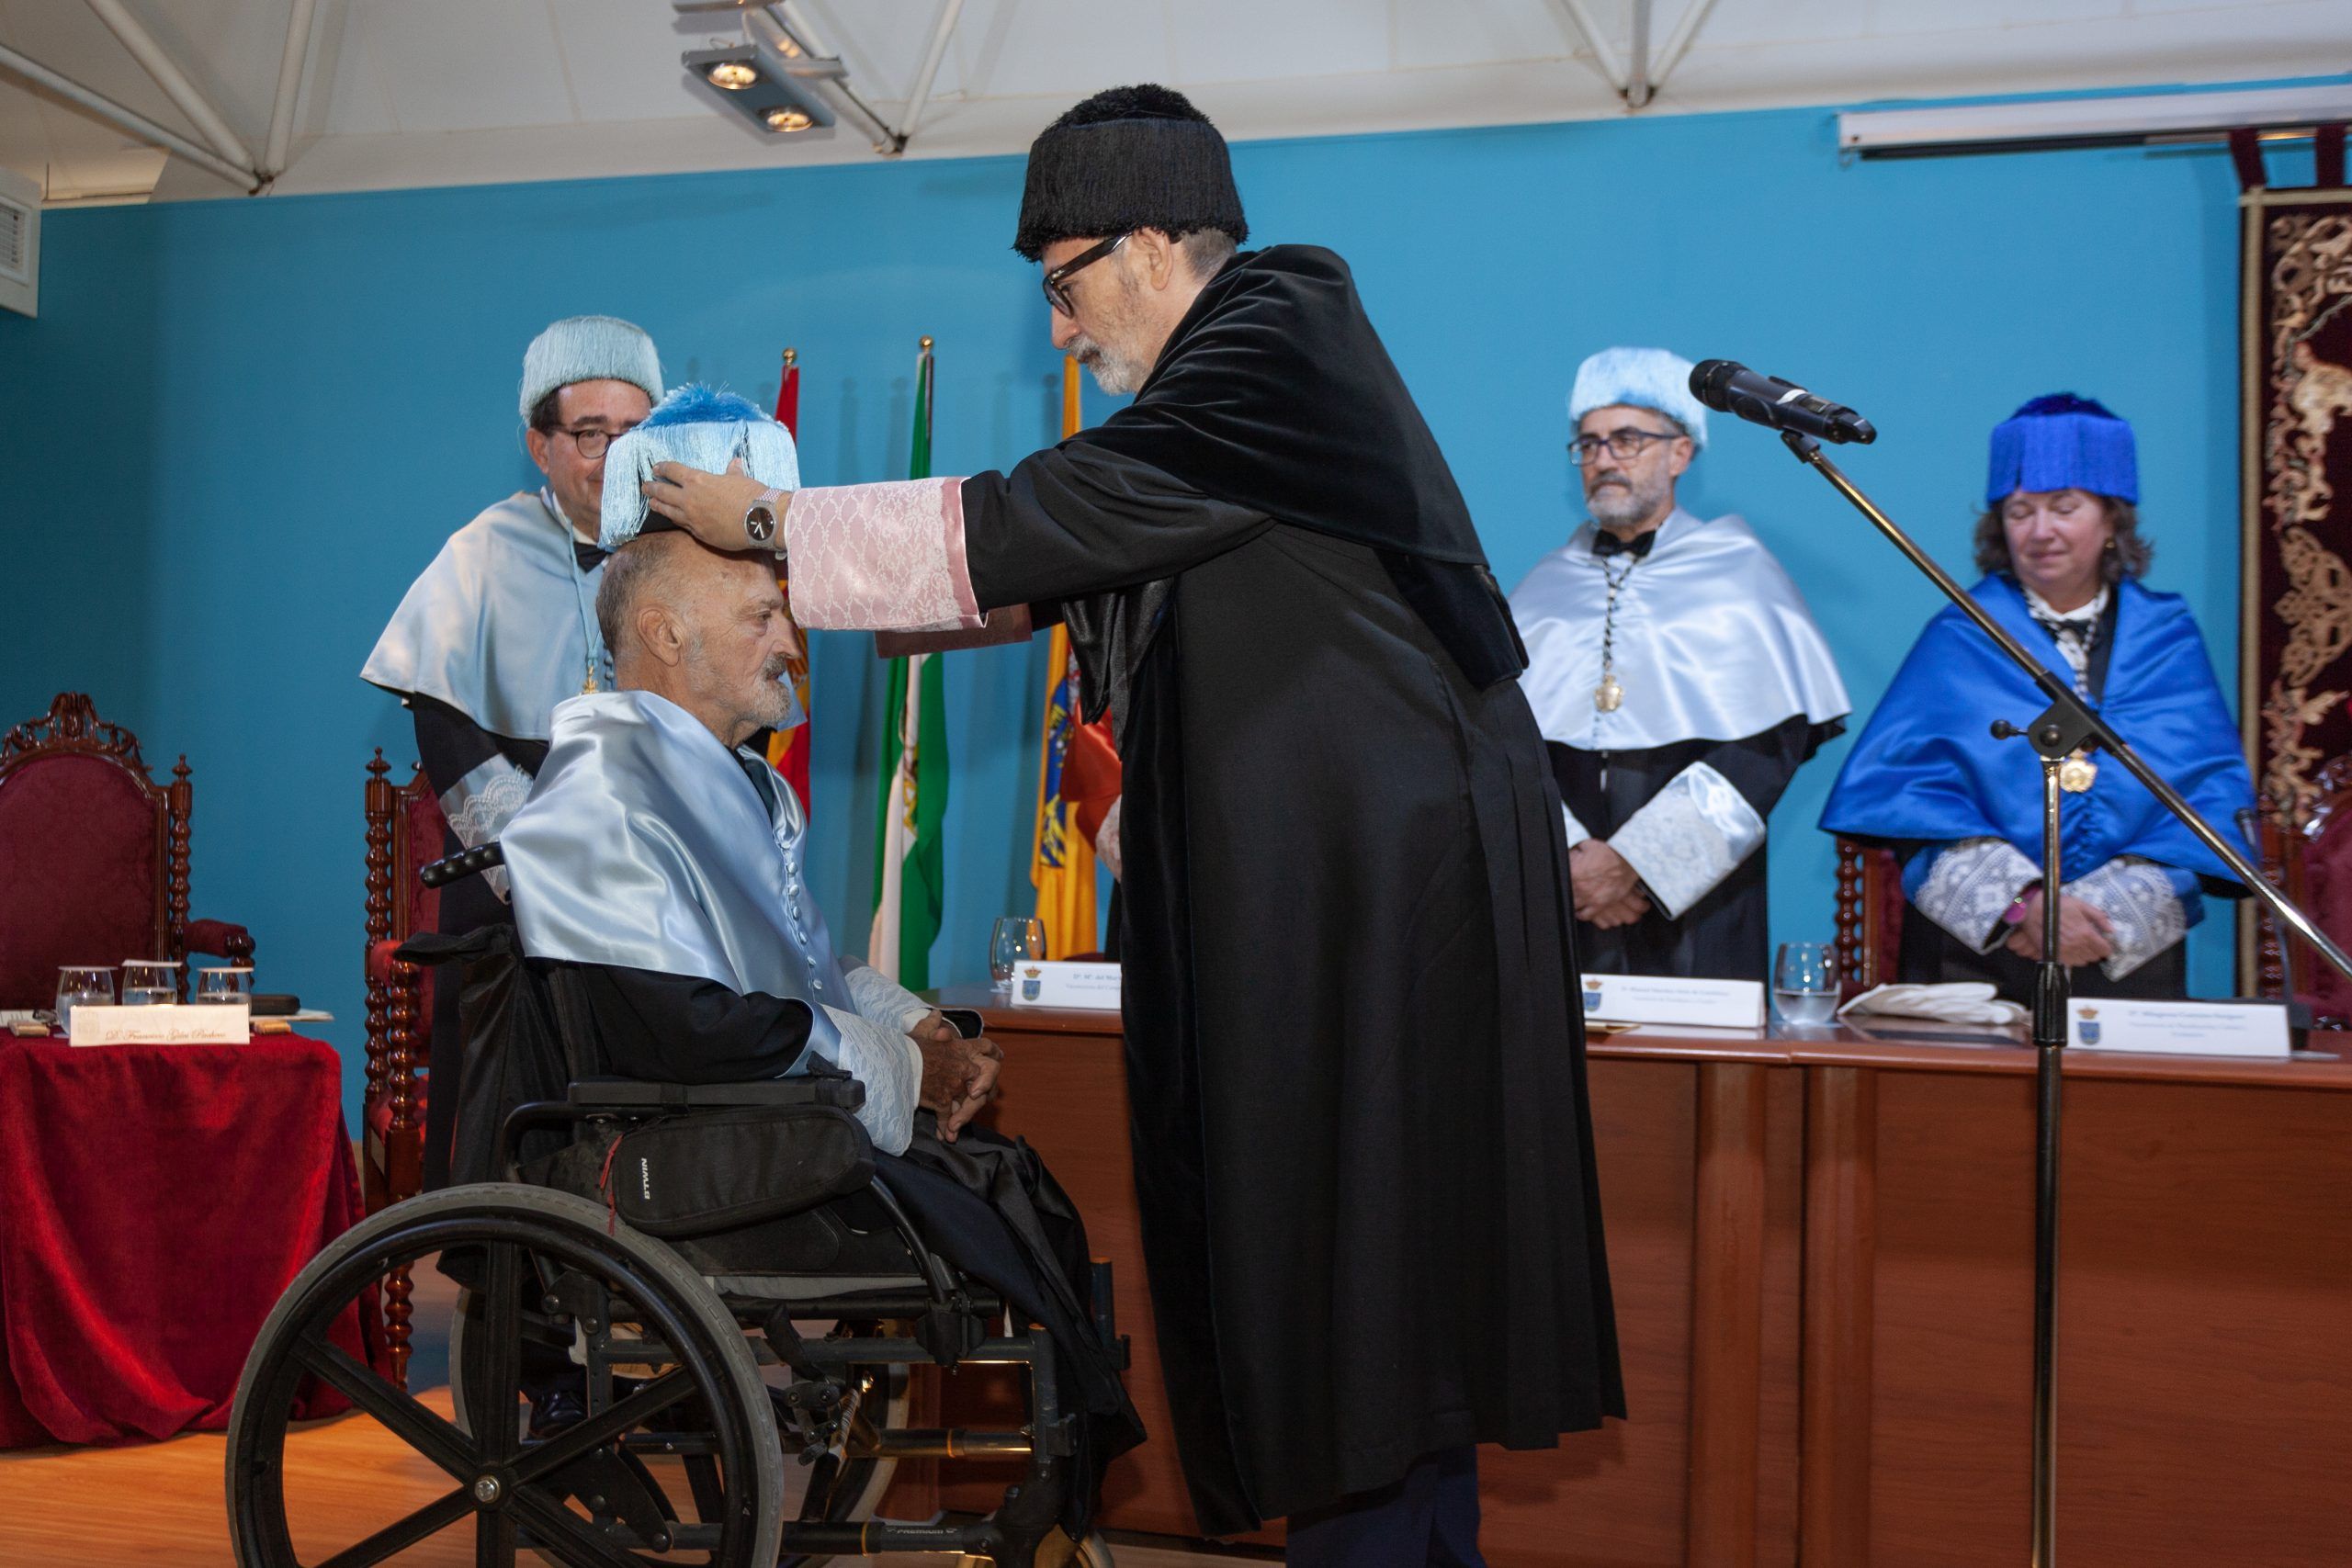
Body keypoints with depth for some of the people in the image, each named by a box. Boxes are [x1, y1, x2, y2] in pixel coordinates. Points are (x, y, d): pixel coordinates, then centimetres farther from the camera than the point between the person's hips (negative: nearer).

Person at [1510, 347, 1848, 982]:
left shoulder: (1740, 572, 6)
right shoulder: (1546, 586, 13)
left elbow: (1773, 741, -4)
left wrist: (1635, 861, -12)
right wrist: (1568, 856, -13)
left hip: (1696, 899, -2)